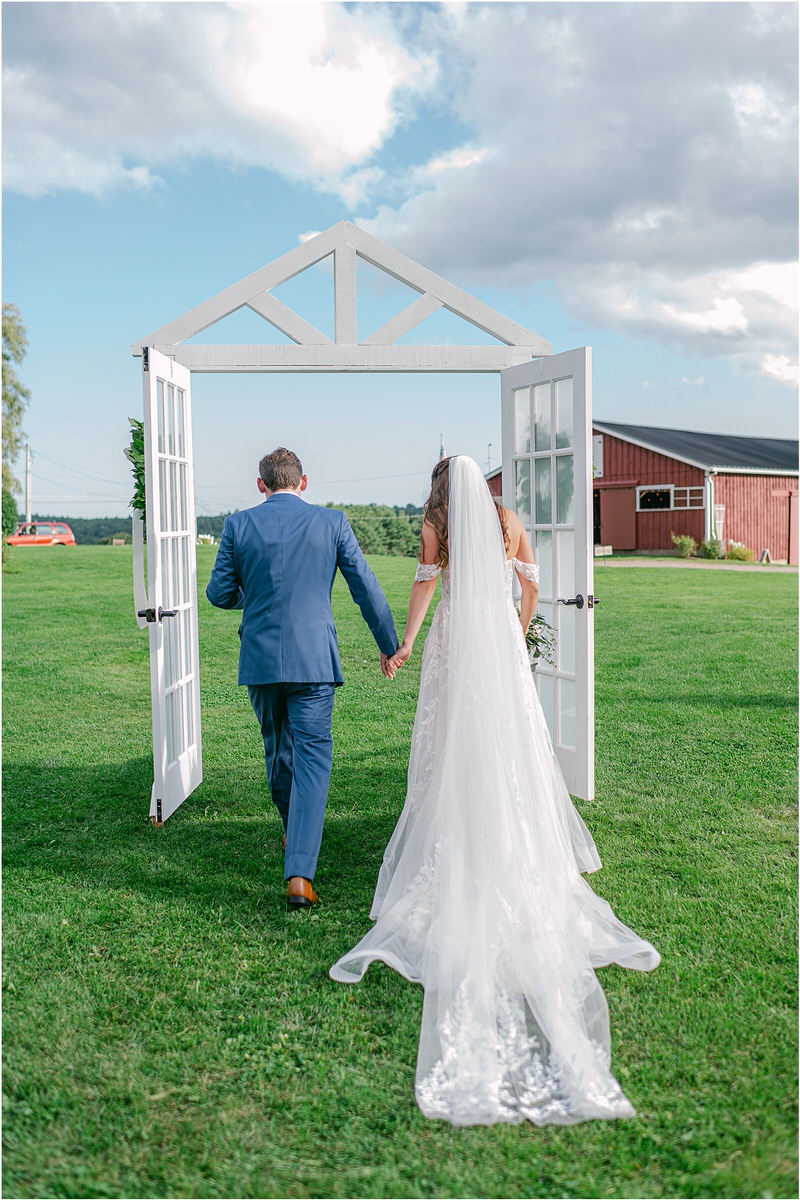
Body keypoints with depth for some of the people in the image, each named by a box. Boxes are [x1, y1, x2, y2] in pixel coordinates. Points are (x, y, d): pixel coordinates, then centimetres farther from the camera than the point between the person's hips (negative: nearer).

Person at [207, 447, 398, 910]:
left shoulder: (238, 525, 0)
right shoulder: (332, 522, -2)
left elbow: (219, 593, 4)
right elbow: (367, 589, 1)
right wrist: (389, 644, 12)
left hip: (260, 659, 2)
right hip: (313, 659, -2)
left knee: (278, 748, 22)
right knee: (312, 758, -1)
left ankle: (294, 832, 43)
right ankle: (299, 873, -10)